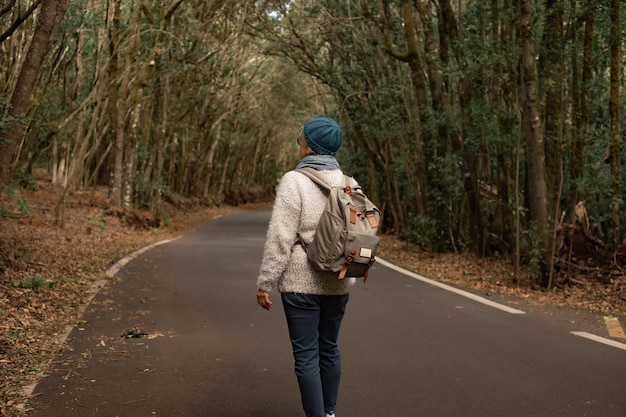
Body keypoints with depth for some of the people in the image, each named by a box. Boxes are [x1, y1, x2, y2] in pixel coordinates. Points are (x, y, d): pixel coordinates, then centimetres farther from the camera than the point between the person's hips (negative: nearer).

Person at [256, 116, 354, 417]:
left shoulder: (294, 181, -13)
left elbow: (280, 238, -15)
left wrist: (265, 282, -9)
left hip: (301, 282, -6)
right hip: (338, 282, 6)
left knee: (306, 353, 2)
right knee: (330, 348, 18)